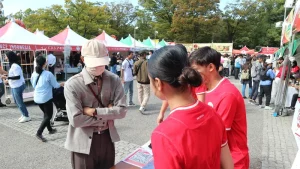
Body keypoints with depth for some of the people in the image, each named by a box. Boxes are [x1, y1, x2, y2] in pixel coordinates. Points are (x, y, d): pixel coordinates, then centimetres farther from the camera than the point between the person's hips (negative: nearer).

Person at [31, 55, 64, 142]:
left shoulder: (34, 74, 3)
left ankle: (50, 129, 33)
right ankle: (39, 133, -3)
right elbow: (55, 85, -5)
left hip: (37, 98, 7)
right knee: (49, 115, 5)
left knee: (46, 114, 22)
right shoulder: (48, 74, -14)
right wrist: (61, 84, 15)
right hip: (46, 98, -6)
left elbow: (34, 86, 16)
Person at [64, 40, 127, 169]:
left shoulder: (114, 80, -6)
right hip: (83, 143, -3)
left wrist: (95, 111, -19)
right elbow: (76, 119, -22)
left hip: (107, 139, 4)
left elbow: (122, 111, -10)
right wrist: (107, 112, -16)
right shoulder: (72, 85, -16)